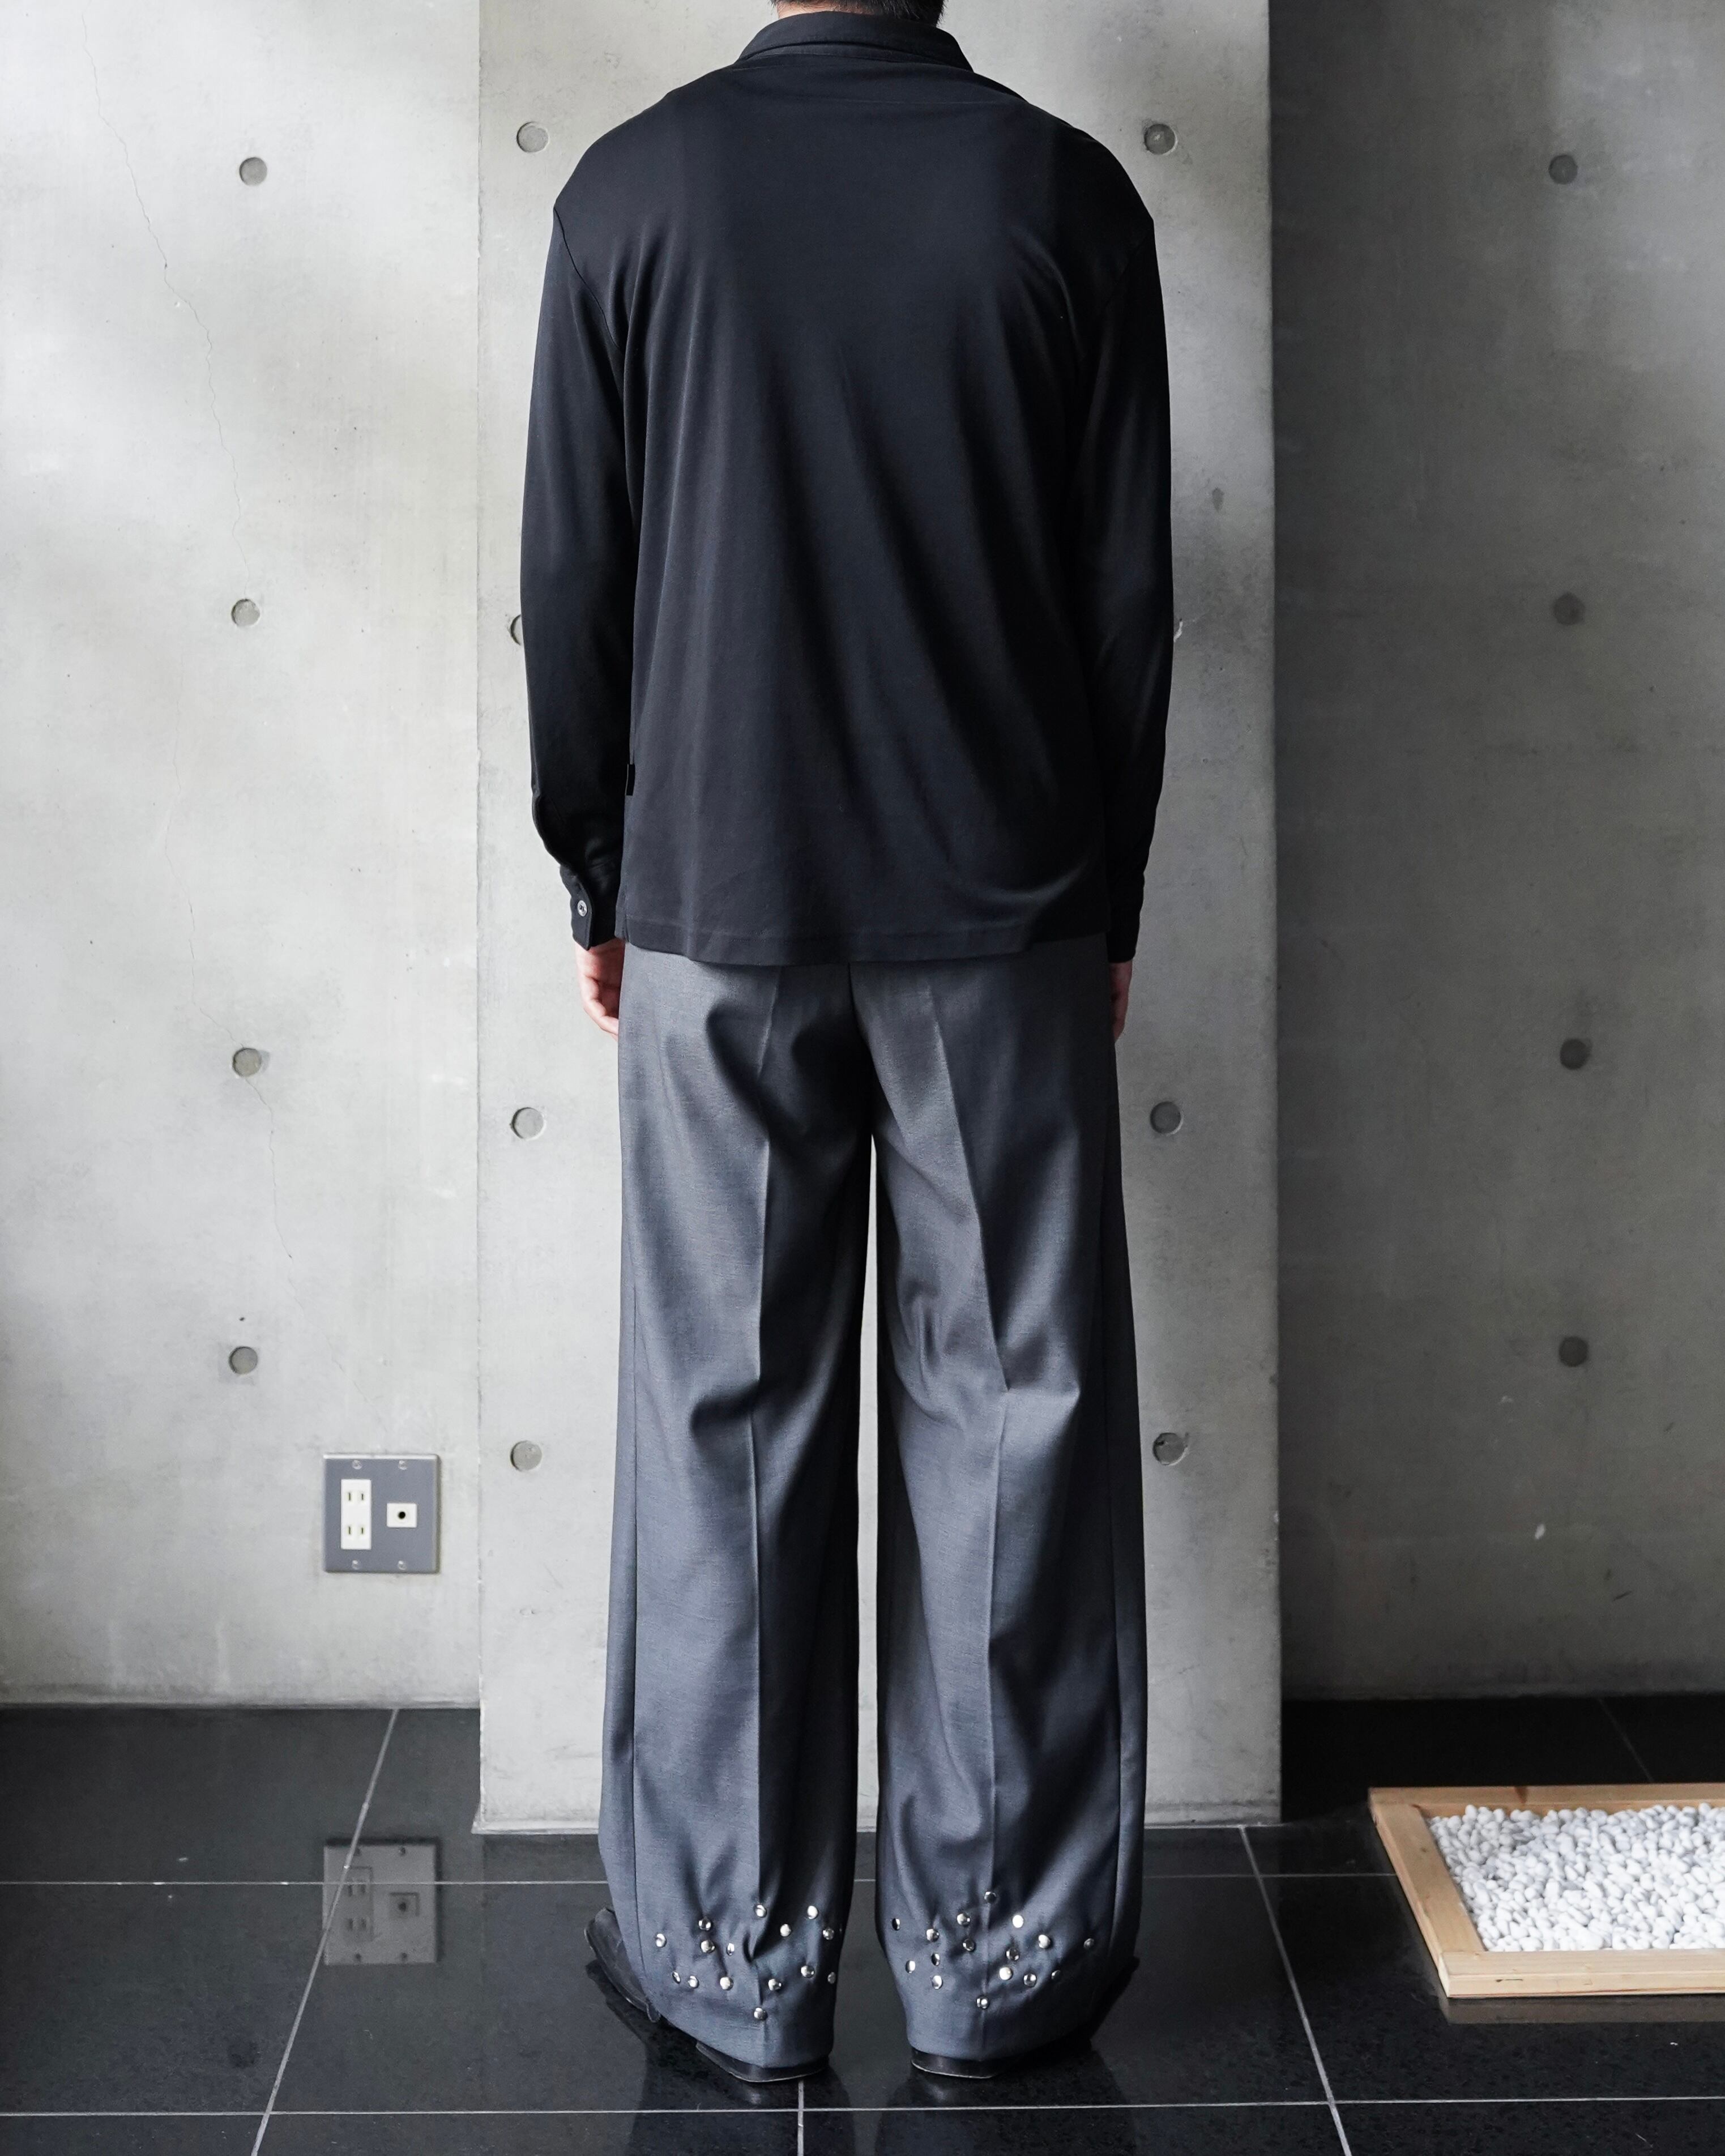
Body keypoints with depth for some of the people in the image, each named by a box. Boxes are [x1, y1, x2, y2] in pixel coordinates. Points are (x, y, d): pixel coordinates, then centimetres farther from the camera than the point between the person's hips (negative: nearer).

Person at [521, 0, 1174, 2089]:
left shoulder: (636, 189, -1)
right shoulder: (1067, 196, -1)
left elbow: (572, 586, 0)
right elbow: (1129, 599, 1)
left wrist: (600, 882, 11)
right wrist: (1107, 898, 11)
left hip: (715, 915, 0)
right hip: (1002, 917, 0)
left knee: (722, 1426, 7)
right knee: (1007, 1418, 6)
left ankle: (734, 1953, 16)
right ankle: (996, 1952, 15)